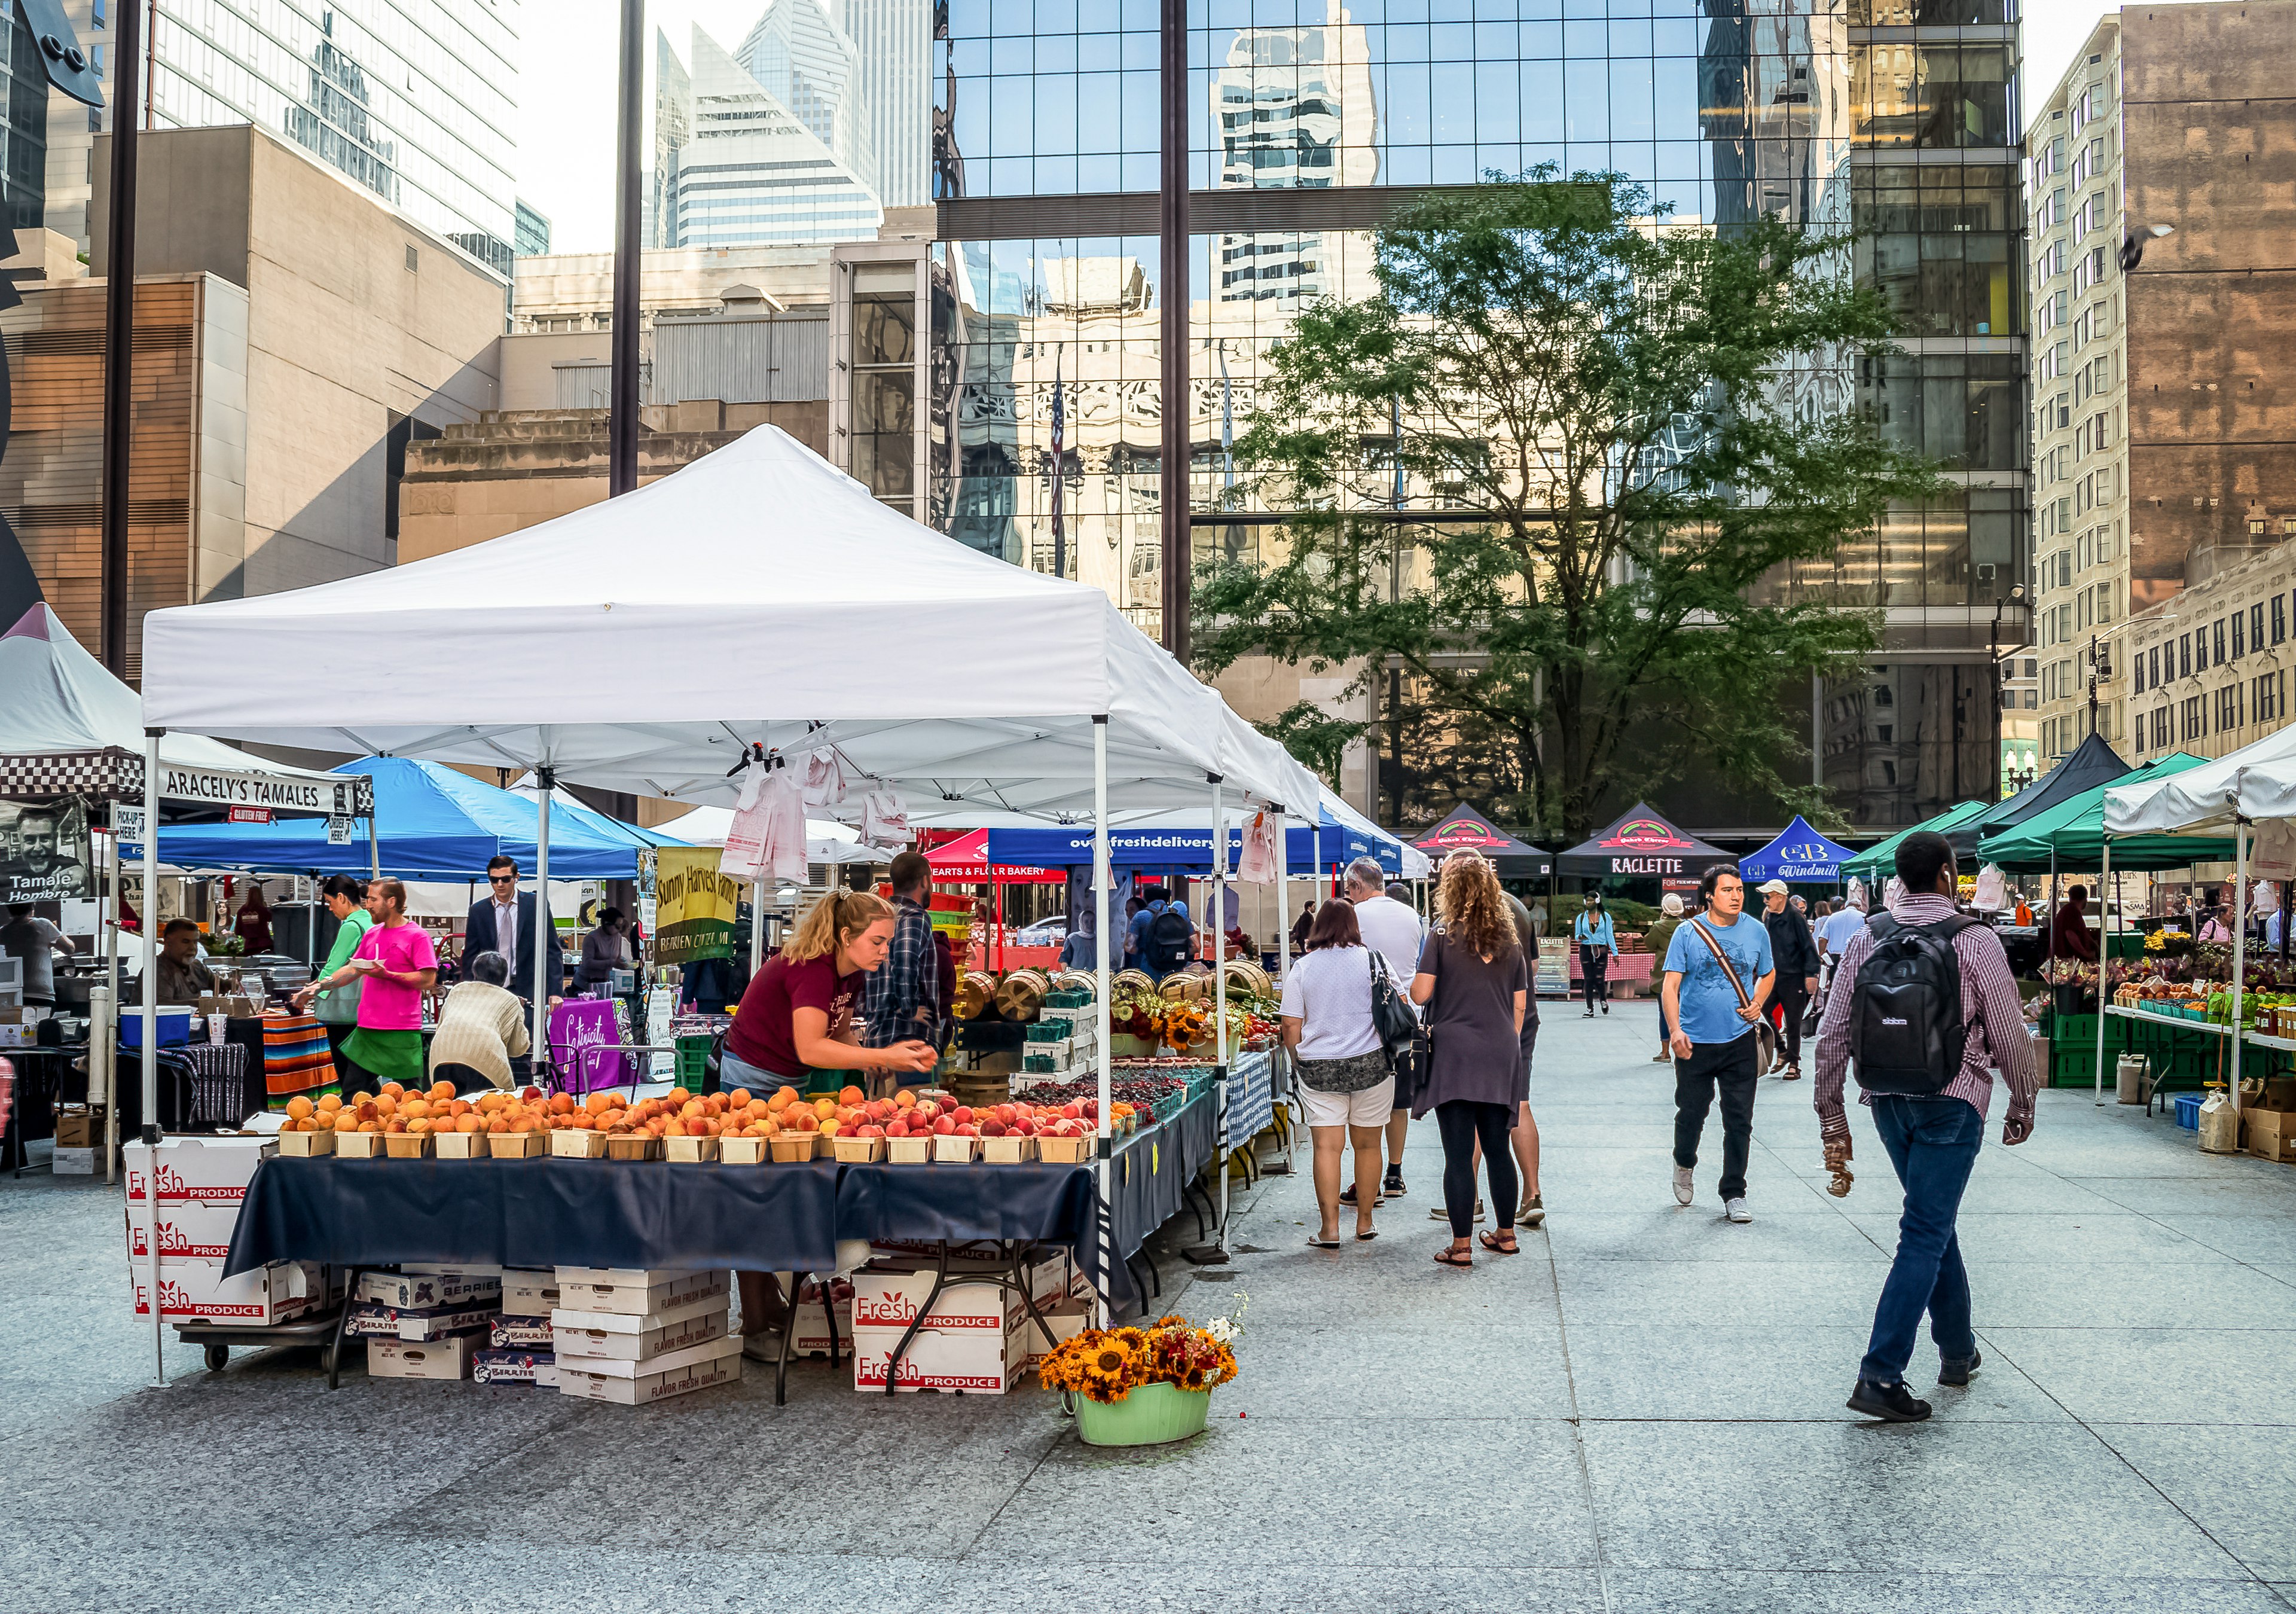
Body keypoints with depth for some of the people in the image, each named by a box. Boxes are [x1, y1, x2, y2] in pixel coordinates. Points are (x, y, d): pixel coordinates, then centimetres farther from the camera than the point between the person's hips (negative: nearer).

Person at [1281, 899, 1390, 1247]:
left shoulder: (1302, 968, 2)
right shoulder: (1372, 960, 1)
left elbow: (1291, 1025, 1)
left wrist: (1301, 1062, 16)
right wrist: (1391, 1049, 20)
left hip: (1319, 1069, 0)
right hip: (1371, 1063, 0)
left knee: (1327, 1147, -1)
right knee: (1367, 1145, 11)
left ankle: (1330, 1228, -4)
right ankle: (1365, 1221, 20)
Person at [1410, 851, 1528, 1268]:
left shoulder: (1443, 936, -6)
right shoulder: (1509, 940, 7)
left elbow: (1421, 994, -9)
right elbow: (1519, 1004, 10)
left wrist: (1407, 985, 12)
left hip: (1455, 1052, -4)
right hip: (1501, 1054, 4)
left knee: (1459, 1153, -2)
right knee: (1498, 1148, 15)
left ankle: (1461, 1245, 0)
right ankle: (1506, 1234, 24)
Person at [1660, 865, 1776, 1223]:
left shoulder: (1756, 931, 3)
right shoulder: (1688, 932, -5)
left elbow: (1767, 974, 20)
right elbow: (1670, 985, -6)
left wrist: (1758, 1003, 0)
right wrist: (1675, 1030, -19)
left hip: (1740, 1041, 1)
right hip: (1695, 1041, -1)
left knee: (1739, 1120, 1)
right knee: (1690, 1114, 9)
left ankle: (1734, 1195, 11)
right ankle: (1684, 1165, 39)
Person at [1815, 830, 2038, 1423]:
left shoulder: (1867, 940, 3)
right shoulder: (1975, 941, -8)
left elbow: (1832, 1036, 2)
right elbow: (2010, 1033, -6)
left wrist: (1832, 1118, 10)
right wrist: (2022, 1105, 9)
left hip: (1887, 1100, 5)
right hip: (1952, 1099, -5)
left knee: (1935, 1223, 22)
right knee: (1925, 1233, -4)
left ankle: (1958, 1350, 33)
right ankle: (1880, 1375, -10)